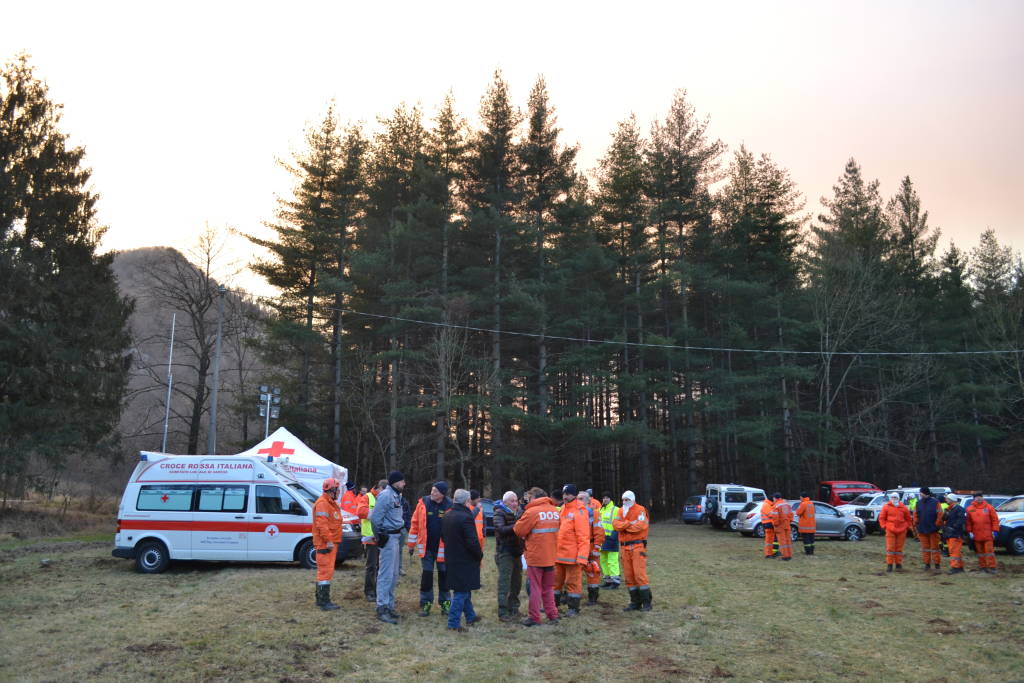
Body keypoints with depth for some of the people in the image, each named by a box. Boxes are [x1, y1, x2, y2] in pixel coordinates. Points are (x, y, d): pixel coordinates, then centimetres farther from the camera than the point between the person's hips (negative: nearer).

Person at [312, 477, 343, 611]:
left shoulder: (331, 503, 19)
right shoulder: (322, 503, -15)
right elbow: (321, 524, -24)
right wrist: (328, 540, -25)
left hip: (331, 542, 11)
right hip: (325, 543, -11)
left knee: (323, 571, 15)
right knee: (326, 571, -10)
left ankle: (320, 599, 23)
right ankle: (324, 601, -10)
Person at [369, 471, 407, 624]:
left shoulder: (396, 495, 14)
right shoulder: (386, 495, -15)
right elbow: (375, 518, -19)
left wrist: (399, 534, 10)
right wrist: (380, 535, -10)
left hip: (395, 537, 10)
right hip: (388, 538, -10)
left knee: (394, 574, 14)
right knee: (386, 574, -7)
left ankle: (389, 605, 23)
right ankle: (382, 609, -3)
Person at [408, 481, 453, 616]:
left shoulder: (450, 506, -8)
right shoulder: (423, 503, -4)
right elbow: (415, 524, 1)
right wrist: (412, 544, 3)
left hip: (443, 548, -1)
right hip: (426, 548, 1)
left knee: (444, 575, 10)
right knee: (426, 575, 5)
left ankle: (445, 603, 24)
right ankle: (425, 603, 17)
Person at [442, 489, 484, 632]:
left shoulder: (446, 516, 5)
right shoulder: (465, 517, -21)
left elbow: (443, 536, 15)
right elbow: (472, 541, -22)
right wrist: (480, 555, -7)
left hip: (451, 558, 9)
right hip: (465, 560, -9)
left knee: (463, 589, 21)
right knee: (462, 591, -1)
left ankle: (470, 616, 35)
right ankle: (453, 623, -1)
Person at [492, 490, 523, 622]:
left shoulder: (518, 513, 13)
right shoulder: (499, 513, -8)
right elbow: (501, 529, -24)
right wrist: (515, 527, -35)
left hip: (517, 552, 7)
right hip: (504, 552, -7)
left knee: (516, 582, 14)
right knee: (504, 583, -8)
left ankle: (513, 609, 27)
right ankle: (503, 613, -5)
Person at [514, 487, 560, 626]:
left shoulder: (531, 512, -15)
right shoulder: (555, 511, 4)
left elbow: (519, 531, -11)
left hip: (535, 556, -5)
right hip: (550, 556, 6)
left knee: (535, 587, 4)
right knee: (548, 587, 17)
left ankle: (534, 618, 8)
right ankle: (552, 615, 18)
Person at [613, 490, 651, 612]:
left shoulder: (640, 510, -3)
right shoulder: (621, 511, 15)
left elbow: (640, 525, -19)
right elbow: (615, 524, -2)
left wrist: (624, 526, -7)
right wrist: (630, 523, -18)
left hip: (637, 546, -6)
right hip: (625, 547, 6)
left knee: (640, 574, -11)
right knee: (629, 576, 6)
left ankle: (646, 602, -3)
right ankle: (635, 602, 14)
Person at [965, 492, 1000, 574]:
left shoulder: (989, 507, 0)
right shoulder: (970, 509, 6)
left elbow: (995, 519, 0)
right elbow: (968, 522, 10)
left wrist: (994, 531, -5)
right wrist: (969, 531, 2)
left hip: (988, 534, -3)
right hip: (977, 535, 3)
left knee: (989, 551, -5)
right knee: (980, 552, 10)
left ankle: (991, 567, 0)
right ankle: (983, 567, 17)